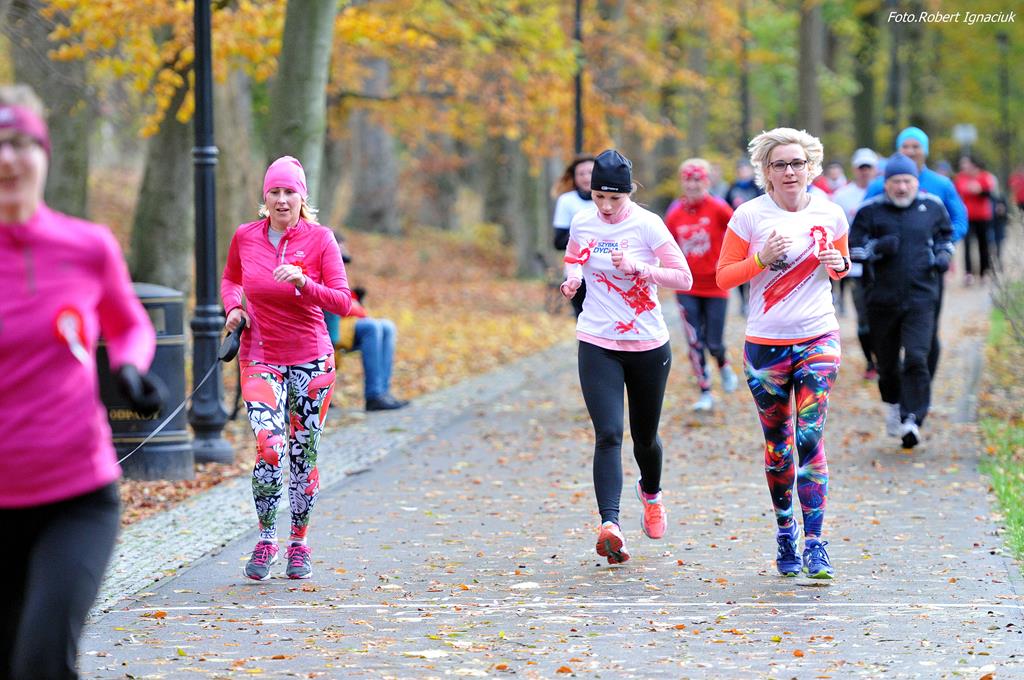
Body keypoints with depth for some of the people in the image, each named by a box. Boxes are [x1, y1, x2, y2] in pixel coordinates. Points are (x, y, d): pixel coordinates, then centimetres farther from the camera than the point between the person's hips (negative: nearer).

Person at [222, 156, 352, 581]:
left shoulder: (320, 239, -6)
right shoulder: (245, 237, 0)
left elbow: (342, 302, -10)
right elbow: (230, 278, 20)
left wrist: (304, 283, -25)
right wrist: (233, 307, 1)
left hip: (311, 360, 0)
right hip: (260, 358, 0)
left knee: (303, 454, 5)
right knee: (269, 447, -17)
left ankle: (299, 543, 22)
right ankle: (266, 539, 0)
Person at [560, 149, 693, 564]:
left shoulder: (648, 225, -10)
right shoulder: (582, 223, 1)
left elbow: (684, 279, -10)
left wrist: (637, 267, -22)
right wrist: (572, 277, -1)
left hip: (648, 346, -1)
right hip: (598, 345, 1)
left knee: (645, 437, 14)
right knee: (608, 435, -16)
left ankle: (651, 492, 47)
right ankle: (609, 524, -28)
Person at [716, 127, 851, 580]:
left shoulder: (830, 214, 4)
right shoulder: (749, 216, -3)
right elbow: (723, 277, 1)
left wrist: (839, 265, -3)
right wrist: (762, 258, -16)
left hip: (818, 339, 0)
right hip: (765, 344, 0)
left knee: (811, 439, -12)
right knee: (778, 446, 8)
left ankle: (814, 543, -13)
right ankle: (785, 532, 27)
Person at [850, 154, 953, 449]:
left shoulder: (931, 207, 5)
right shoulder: (871, 211, 0)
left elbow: (946, 233, 25)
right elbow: (851, 248, 1)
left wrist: (943, 255, 5)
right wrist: (877, 247, -17)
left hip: (920, 299, -1)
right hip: (883, 300, 1)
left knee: (916, 358, -16)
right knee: (887, 363, 10)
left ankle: (912, 420, -17)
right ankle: (893, 406, 37)